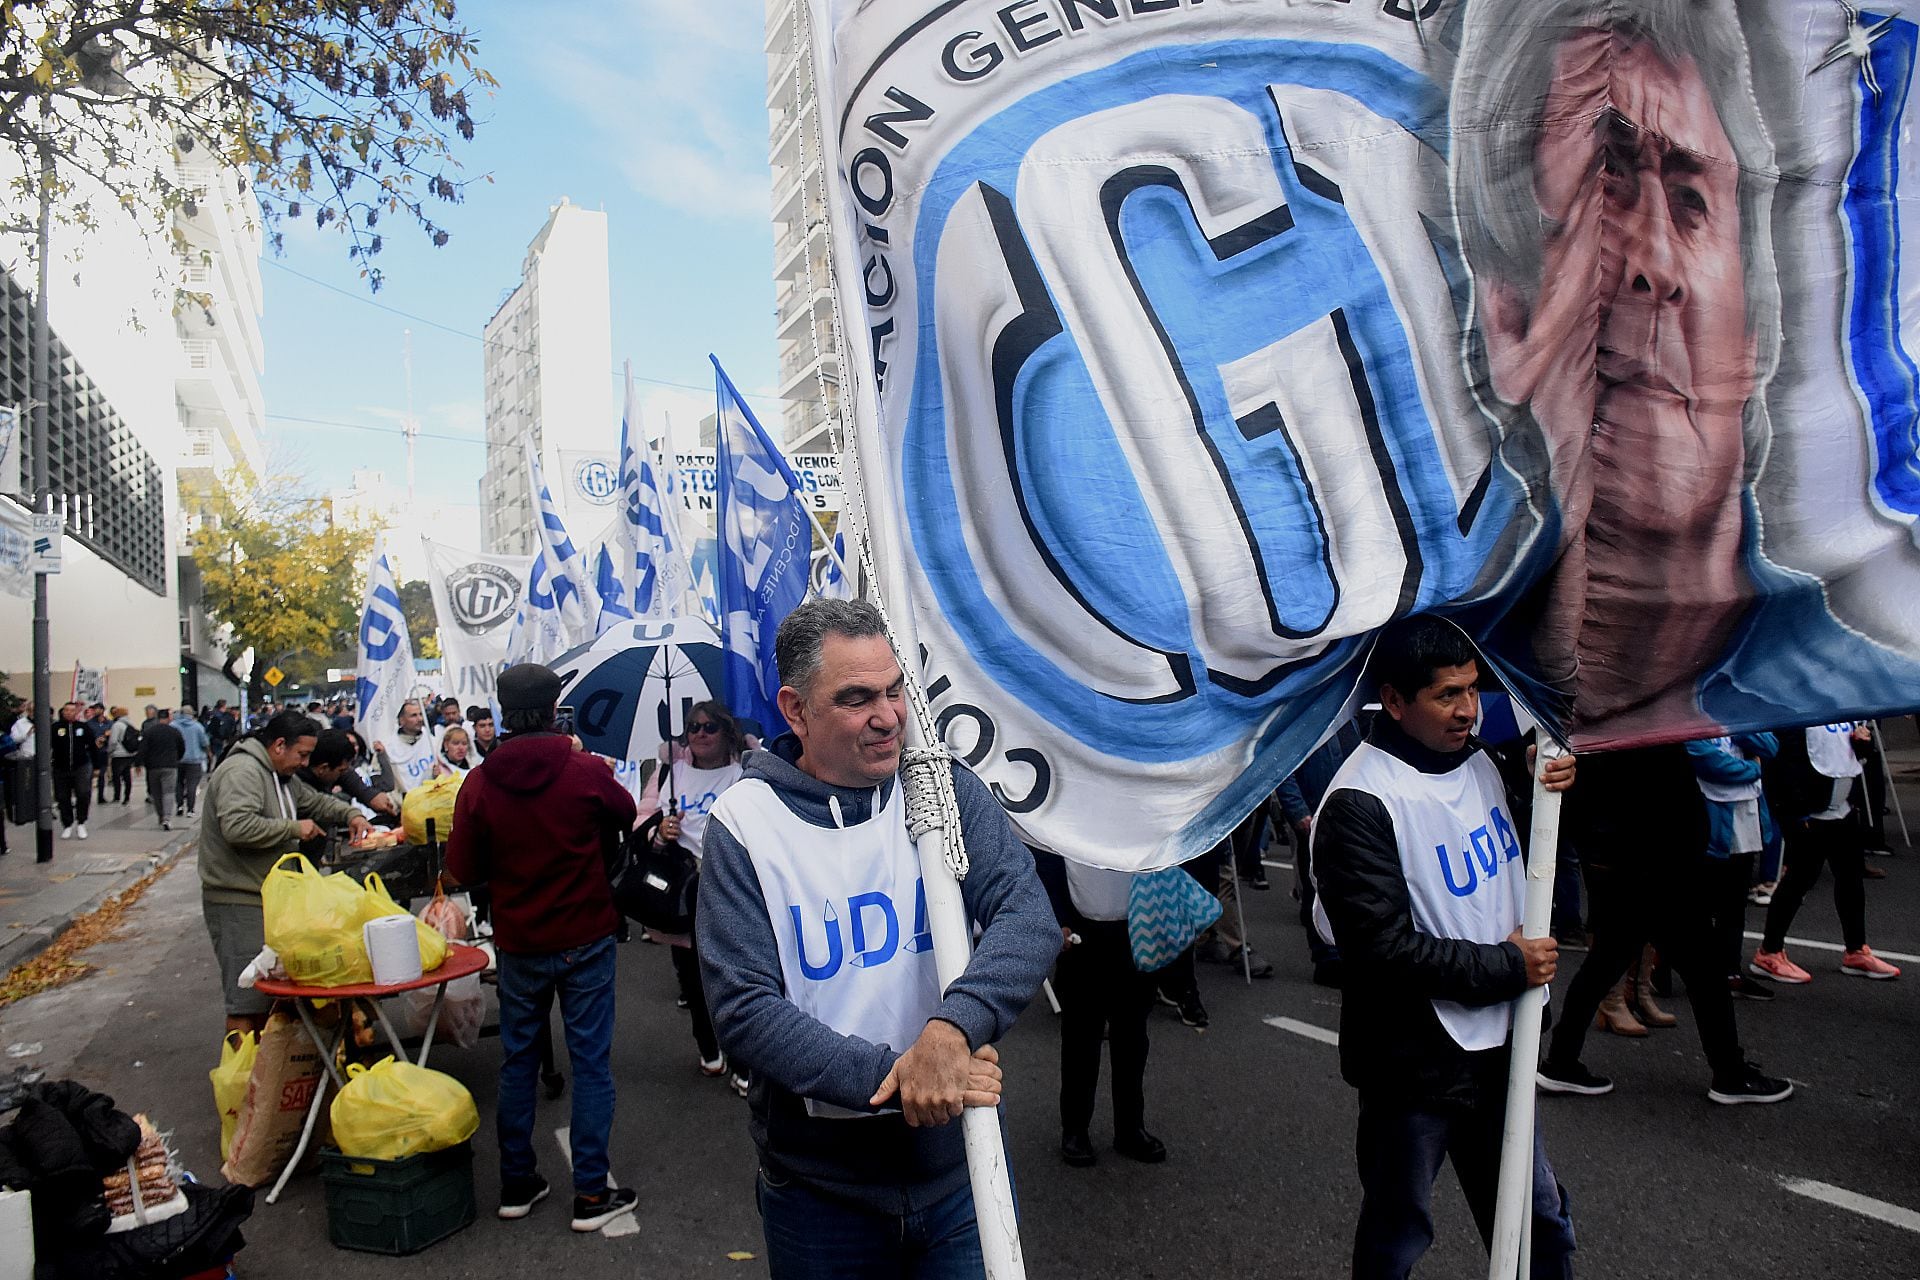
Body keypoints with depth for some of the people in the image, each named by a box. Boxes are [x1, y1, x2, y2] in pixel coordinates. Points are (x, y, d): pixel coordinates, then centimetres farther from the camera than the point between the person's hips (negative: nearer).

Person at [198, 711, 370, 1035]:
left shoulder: (281, 775, 16)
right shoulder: (242, 771, -17)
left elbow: (314, 801, 30)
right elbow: (237, 827, -30)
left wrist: (350, 814, 13)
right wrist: (294, 828, -21)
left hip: (268, 897, 10)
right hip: (238, 902, -10)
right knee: (248, 996, -11)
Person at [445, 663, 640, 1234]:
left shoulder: (480, 783, -10)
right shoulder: (587, 771, -14)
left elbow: (464, 870, -4)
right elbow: (626, 814, 7)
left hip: (519, 945, 2)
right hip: (585, 940, -2)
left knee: (517, 1060, 17)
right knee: (591, 1061, 6)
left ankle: (517, 1184, 27)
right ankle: (591, 1193, 11)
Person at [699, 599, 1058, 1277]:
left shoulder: (945, 790, -5)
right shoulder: (742, 824, -11)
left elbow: (1029, 916, -16)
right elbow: (744, 1010, -16)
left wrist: (952, 1027, -33)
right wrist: (892, 1076, -25)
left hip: (959, 1163, 2)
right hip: (819, 1188, -1)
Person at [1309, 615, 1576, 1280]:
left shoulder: (1479, 760, 3)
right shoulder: (1359, 804, -21)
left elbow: (1524, 867, 19)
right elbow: (1387, 949, -23)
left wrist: (1547, 793, -1)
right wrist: (1508, 966, -15)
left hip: (1495, 1045, 7)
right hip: (1413, 1063, -7)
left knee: (1542, 1225, 21)